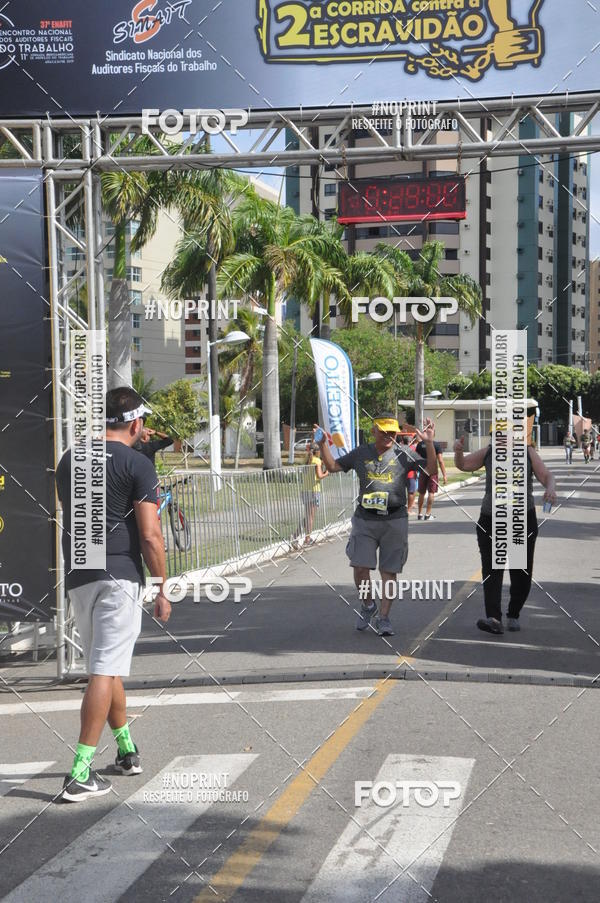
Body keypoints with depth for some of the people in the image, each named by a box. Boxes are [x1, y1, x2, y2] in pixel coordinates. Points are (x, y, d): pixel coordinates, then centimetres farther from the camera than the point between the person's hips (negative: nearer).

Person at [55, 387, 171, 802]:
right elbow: (150, 535, -11)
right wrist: (163, 588, -4)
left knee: (105, 666, 19)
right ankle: (81, 772, -10)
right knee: (105, 671, -6)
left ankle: (127, 749, 30)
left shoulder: (69, 460, 12)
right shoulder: (137, 464, -7)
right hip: (119, 577, -6)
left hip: (77, 577, 6)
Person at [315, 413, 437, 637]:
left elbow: (431, 470, -3)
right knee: (360, 567, -5)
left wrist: (429, 444, -14)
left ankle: (383, 618, 11)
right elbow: (332, 466, 14)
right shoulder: (360, 453, 8)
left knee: (389, 571, 2)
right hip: (365, 519, 1)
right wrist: (323, 446, 1)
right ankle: (368, 605, 22)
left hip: (394, 520, -1)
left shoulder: (404, 453, 3)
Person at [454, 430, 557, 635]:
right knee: (491, 569, -13)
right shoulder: (489, 452, 7)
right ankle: (494, 619, -23)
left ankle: (513, 615, 25)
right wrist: (458, 451, -15)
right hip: (491, 520, 1)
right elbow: (463, 465, 8)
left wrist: (551, 488, -30)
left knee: (521, 574, 4)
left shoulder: (528, 452, 1)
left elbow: (547, 476, -6)